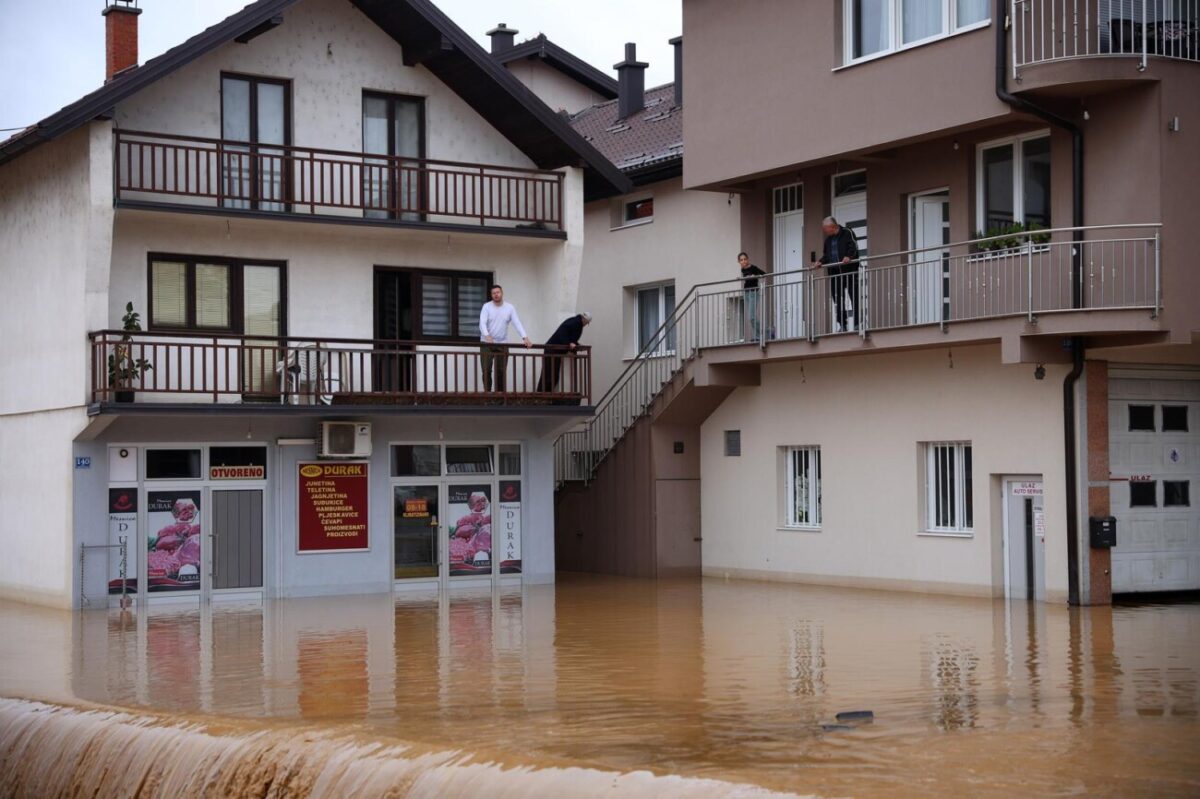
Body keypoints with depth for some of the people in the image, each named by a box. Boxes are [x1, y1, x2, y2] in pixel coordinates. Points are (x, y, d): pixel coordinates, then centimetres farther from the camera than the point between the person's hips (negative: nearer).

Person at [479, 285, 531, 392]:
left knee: (501, 372, 4)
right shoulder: (487, 306, -8)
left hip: (502, 344, 2)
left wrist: (525, 337, -26)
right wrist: (487, 336, -41)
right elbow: (482, 323, -20)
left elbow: (517, 323, -10)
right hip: (486, 344, -2)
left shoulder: (509, 308, -2)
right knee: (487, 371, -3)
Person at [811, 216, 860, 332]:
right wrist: (820, 262, 5)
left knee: (854, 297, -5)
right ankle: (842, 325, 7)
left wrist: (849, 256, -27)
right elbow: (826, 255, 24)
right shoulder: (828, 239, 22)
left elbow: (853, 247, -10)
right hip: (834, 272, 7)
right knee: (838, 300, 4)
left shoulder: (847, 233, 1)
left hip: (849, 270, -7)